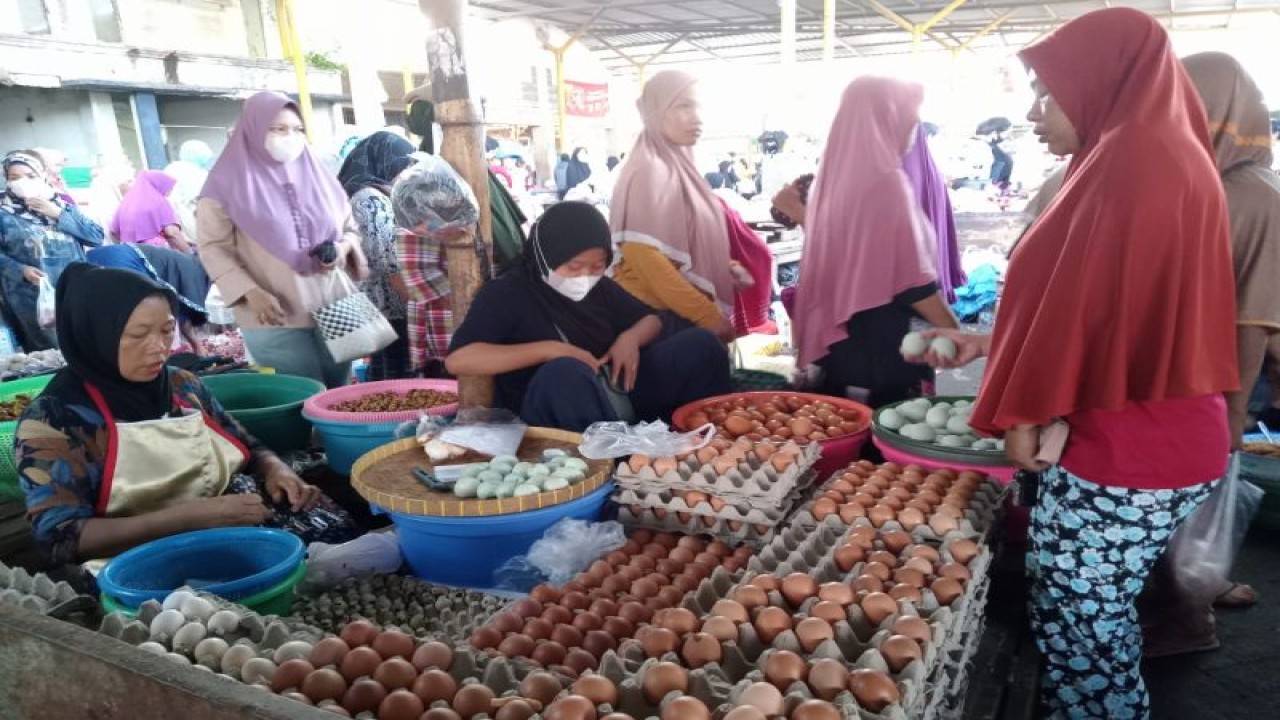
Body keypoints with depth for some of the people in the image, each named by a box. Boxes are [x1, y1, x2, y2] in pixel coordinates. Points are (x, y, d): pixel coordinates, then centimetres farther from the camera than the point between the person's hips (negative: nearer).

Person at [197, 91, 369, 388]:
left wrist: (344, 247, -4)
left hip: (335, 311, 4)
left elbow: (350, 227, 20)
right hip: (276, 319, -4)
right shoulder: (228, 184, -2)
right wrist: (251, 292, -18)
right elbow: (213, 248, -4)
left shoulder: (317, 175, 11)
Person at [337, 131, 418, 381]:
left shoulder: (373, 196, 17)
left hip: (383, 309, 10)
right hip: (393, 309, -10)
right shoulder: (371, 199, -12)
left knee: (386, 381, 13)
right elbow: (392, 267, -18)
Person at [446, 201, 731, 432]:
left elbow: (651, 320, 24)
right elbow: (458, 359, -18)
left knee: (699, 344, -8)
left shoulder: (599, 287, 12)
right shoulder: (506, 293, -5)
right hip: (544, 419, -6)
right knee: (566, 373, -40)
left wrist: (630, 338, -1)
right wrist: (548, 350, -22)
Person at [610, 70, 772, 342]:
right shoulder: (650, 170, -15)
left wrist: (727, 266, 2)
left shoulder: (677, 165, 11)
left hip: (682, 313, 8)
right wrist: (708, 315, -19)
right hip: (657, 314, -8)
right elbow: (646, 258, -23)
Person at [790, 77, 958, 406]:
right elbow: (912, 275, -15)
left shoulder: (833, 178, 9)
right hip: (886, 345, -8)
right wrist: (953, 330, -6)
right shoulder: (886, 181, -15)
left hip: (839, 338, 8)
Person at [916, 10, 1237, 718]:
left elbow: (1088, 301, -20)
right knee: (1100, 616, 20)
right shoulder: (1166, 153, 16)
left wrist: (1024, 407, -10)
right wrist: (992, 343, 18)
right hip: (1158, 438, 10)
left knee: (1074, 624, 3)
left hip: (1120, 447, -10)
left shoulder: (1129, 157, -16)